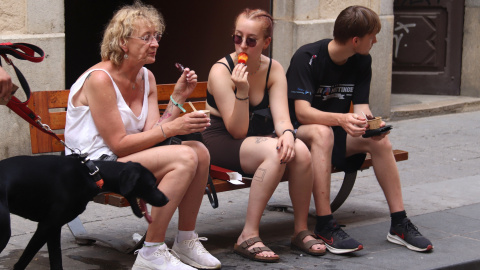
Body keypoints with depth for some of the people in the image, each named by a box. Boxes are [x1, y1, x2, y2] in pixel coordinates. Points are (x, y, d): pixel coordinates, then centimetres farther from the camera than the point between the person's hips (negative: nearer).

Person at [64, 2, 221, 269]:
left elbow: (152, 134, 0)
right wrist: (172, 128, -23)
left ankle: (186, 242, 0)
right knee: (184, 157, -25)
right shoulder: (100, 79, -17)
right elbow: (119, 145, -19)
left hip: (123, 160, 8)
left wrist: (178, 97, -7)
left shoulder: (146, 78, 9)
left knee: (200, 151, -12)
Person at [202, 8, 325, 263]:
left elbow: (281, 117, -9)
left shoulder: (274, 70, 0)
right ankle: (248, 236, -28)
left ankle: (301, 230, -9)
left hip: (259, 138, 5)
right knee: (273, 152, -34)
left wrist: (287, 134, -33)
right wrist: (242, 91, -32)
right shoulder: (221, 72, -16)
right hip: (221, 142, -5)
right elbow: (237, 131, -18)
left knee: (300, 151, -26)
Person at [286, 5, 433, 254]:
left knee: (380, 141, -20)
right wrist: (341, 119, -47)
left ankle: (399, 225, -12)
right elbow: (302, 112, -29)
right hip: (299, 131, -6)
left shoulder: (362, 61, 1)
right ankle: (324, 226, -37)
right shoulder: (307, 57, -20)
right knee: (322, 132, -39)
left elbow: (361, 106, -4)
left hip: (336, 132, 6)